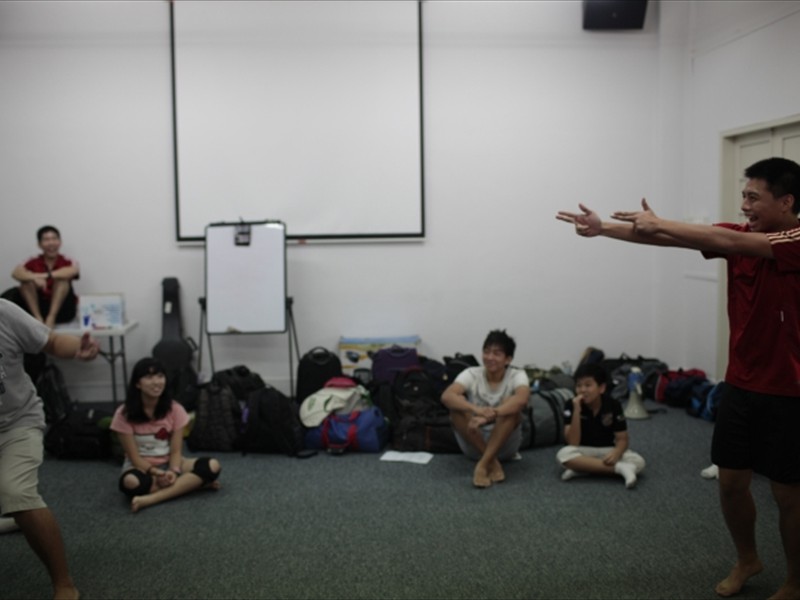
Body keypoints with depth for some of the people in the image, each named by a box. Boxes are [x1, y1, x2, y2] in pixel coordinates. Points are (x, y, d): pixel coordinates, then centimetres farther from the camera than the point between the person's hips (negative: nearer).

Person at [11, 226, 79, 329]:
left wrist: (45, 275, -36)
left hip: (62, 310, -2)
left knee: (62, 278, -22)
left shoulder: (66, 262, -5)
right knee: (27, 281, -16)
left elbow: (74, 270, -30)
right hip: (38, 307, 2)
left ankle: (51, 318, -27)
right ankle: (38, 317, -23)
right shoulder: (34, 262, -1)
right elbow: (16, 273, -20)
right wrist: (34, 277, -40)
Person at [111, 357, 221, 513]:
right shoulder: (124, 414, -12)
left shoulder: (174, 409, -5)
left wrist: (173, 471, -29)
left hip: (168, 465, 2)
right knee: (131, 482, -40)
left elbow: (176, 451, -8)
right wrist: (157, 473, -28)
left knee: (213, 466, -24)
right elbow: (134, 457, -12)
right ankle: (190, 482, -23)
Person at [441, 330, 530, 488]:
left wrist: (489, 415, -48)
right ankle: (492, 461, -26)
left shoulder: (517, 375, -11)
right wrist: (476, 410, -46)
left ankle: (483, 464, -34)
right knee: (457, 409, -27)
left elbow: (522, 399, -35)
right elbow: (446, 396, -28)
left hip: (504, 444, -1)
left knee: (512, 407, -29)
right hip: (474, 444, 1)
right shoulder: (471, 374, -9)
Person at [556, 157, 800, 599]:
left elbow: (730, 242, -29)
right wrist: (603, 228, -19)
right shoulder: (741, 235, 2)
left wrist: (661, 223, -26)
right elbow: (675, 239, -9)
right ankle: (747, 560, 37)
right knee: (731, 481, 13)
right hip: (740, 384, 6)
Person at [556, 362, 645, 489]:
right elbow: (573, 442, -21)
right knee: (563, 454, -35)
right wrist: (576, 411, -31)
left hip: (607, 451, 1)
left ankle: (582, 468, -25)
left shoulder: (613, 405, -11)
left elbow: (622, 439, -8)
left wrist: (616, 453, -32)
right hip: (583, 452, -1)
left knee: (638, 462, -25)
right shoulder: (571, 406, -14)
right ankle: (619, 468, -30)